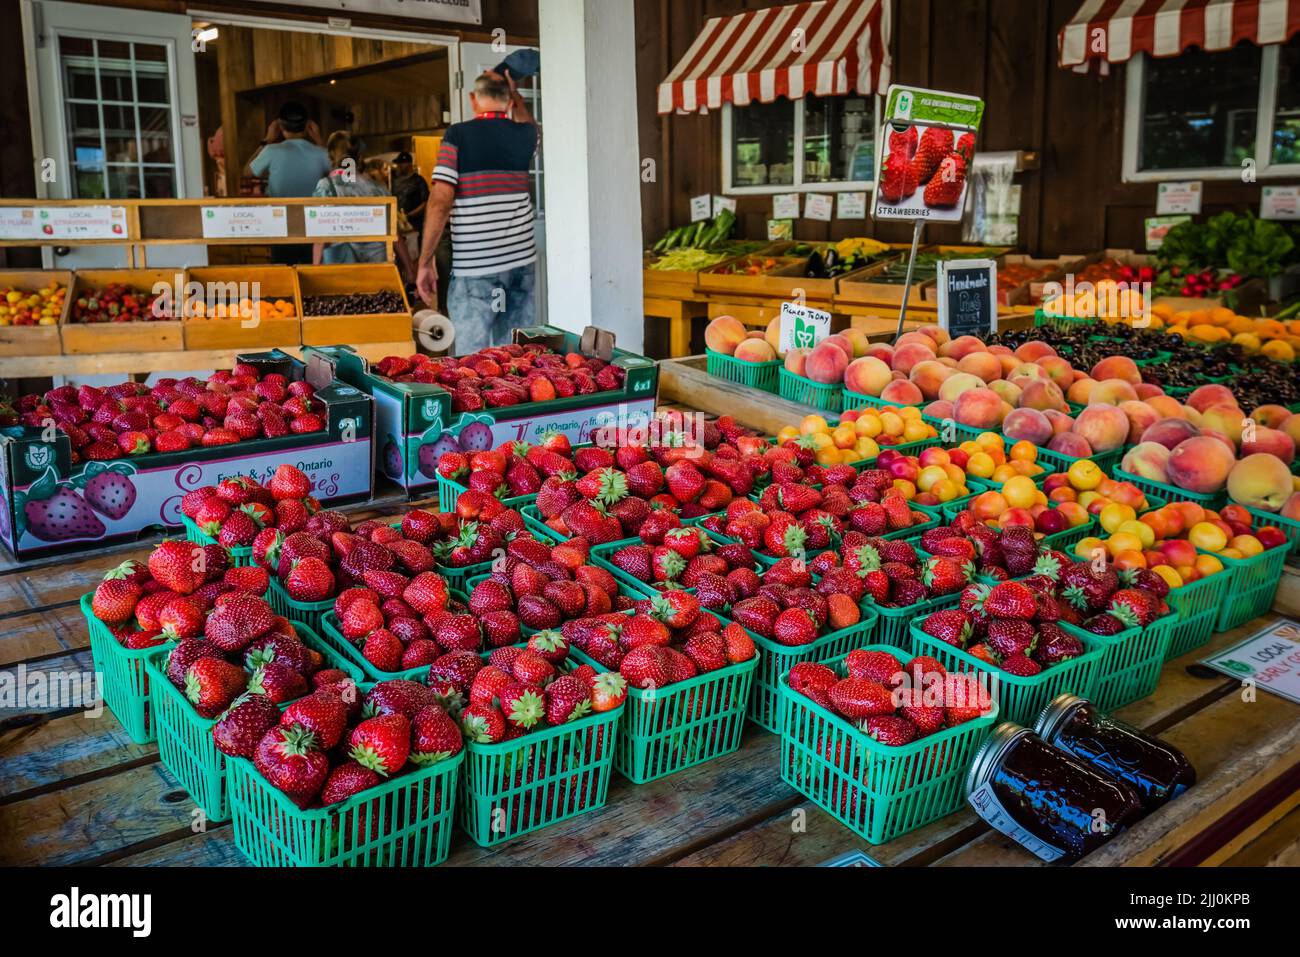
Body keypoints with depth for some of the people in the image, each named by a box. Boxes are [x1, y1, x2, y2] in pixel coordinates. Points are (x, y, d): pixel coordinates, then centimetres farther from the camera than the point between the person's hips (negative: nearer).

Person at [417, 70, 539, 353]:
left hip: (476, 268, -5)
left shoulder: (458, 135, -5)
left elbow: (440, 202, -11)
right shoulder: (524, 135, 9)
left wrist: (425, 262, -6)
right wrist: (514, 92, 36)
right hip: (523, 262, 5)